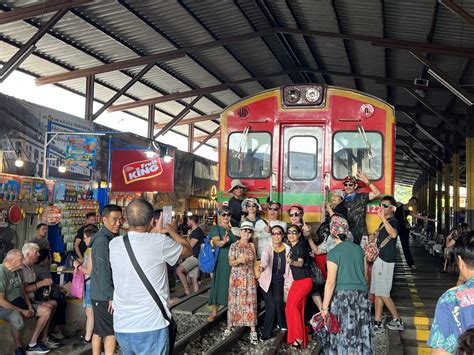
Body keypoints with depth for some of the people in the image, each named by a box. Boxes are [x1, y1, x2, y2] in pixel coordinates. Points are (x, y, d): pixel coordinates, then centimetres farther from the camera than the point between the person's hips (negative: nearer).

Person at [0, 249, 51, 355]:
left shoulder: (18, 271, 9)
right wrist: (21, 311, -21)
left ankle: (32, 344, 2)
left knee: (46, 311, -1)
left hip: (20, 303, 9)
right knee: (17, 319, -40)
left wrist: (30, 306, 2)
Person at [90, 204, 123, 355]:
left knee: (99, 331, 14)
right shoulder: (102, 240, -18)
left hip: (100, 293, 9)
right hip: (105, 295, -9)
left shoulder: (111, 238, 13)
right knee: (111, 331, -3)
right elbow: (103, 271, -22)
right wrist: (111, 296, -21)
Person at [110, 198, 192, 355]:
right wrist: (171, 230, 21)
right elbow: (188, 250, 6)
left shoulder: (114, 244, -1)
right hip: (151, 327, -5)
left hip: (121, 326, 5)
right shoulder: (159, 242, -13)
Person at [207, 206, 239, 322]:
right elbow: (216, 241, -23)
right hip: (221, 262, -4)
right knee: (219, 284, -3)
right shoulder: (216, 228, -3)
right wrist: (223, 242, -43)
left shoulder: (232, 229, 13)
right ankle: (213, 312, 4)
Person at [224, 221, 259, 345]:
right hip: (237, 278, -2)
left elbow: (254, 262, 13)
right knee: (235, 302, 3)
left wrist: (256, 276, 7)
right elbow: (230, 262, -8)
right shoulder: (234, 246, -4)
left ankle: (253, 330, 3)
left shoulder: (252, 246, 6)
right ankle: (229, 326, 17)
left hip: (250, 278, 2)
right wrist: (239, 260, -27)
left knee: (250, 303, 1)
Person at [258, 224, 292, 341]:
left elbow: (289, 267, 2)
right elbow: (265, 259, -35)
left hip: (279, 281, 2)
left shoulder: (287, 249, -4)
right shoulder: (267, 248, -14)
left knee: (278, 301, -14)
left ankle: (282, 324, 15)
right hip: (267, 281, -2)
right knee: (271, 306, -10)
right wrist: (262, 266, -55)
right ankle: (266, 334, 9)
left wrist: (290, 282, 0)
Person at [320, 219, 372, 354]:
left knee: (344, 332, 4)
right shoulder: (359, 249, 7)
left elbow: (331, 282, -14)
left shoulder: (333, 253, -10)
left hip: (344, 295, -5)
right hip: (362, 293, 5)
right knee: (361, 331, 13)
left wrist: (324, 307, -9)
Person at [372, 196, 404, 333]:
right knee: (378, 293, 10)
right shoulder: (384, 222, 16)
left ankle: (398, 321, 10)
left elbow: (394, 234, -38)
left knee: (383, 293, -4)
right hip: (379, 260, 10)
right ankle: (377, 323, 15)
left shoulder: (393, 221, -14)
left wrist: (383, 218, -45)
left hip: (385, 261, -10)